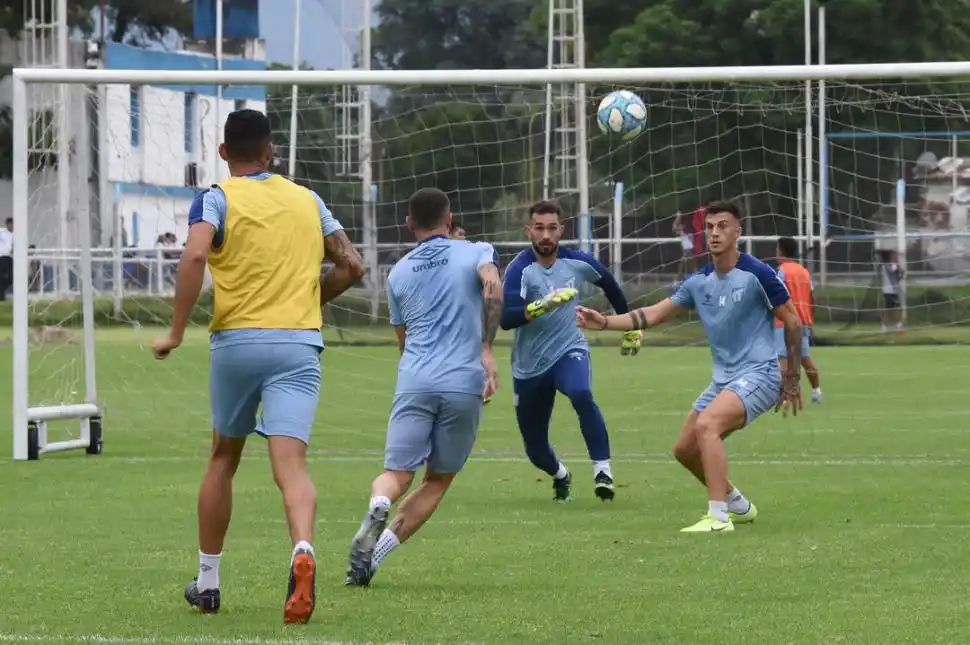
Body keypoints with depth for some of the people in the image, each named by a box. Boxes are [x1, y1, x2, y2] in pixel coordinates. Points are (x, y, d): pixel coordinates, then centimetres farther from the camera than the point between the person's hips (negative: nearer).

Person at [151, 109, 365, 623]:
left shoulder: (216, 199, 2)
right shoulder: (308, 201, 14)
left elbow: (194, 256, -17)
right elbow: (352, 266, 15)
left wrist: (176, 333, -13)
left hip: (236, 340, -1)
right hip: (300, 344, 1)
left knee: (223, 459, 18)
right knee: (290, 464, -11)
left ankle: (207, 582, 25)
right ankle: (303, 551, -40)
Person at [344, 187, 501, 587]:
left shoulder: (399, 273, 19)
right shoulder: (476, 253, 10)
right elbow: (493, 286, -12)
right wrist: (487, 349, -10)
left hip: (414, 383, 1)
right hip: (464, 383, -1)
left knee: (397, 474, -1)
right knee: (438, 480, 11)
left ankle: (378, 508, -38)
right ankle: (375, 553, -5)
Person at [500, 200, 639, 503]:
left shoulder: (577, 262, -7)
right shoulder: (520, 269, -19)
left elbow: (609, 284, 16)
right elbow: (506, 319, -33)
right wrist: (543, 305, -48)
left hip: (570, 351, 0)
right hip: (529, 365, 0)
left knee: (581, 394, -36)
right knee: (536, 449, 10)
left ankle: (602, 471, -28)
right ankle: (560, 475, 46)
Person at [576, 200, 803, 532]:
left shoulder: (756, 274, -13)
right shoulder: (699, 282, 6)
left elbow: (793, 322, -7)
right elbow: (653, 314, 7)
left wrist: (792, 379, -6)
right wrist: (605, 322, -5)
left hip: (758, 374, -8)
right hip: (724, 379, 8)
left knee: (706, 425, -30)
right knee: (685, 449, 10)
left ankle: (719, 516, -30)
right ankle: (738, 505, 30)